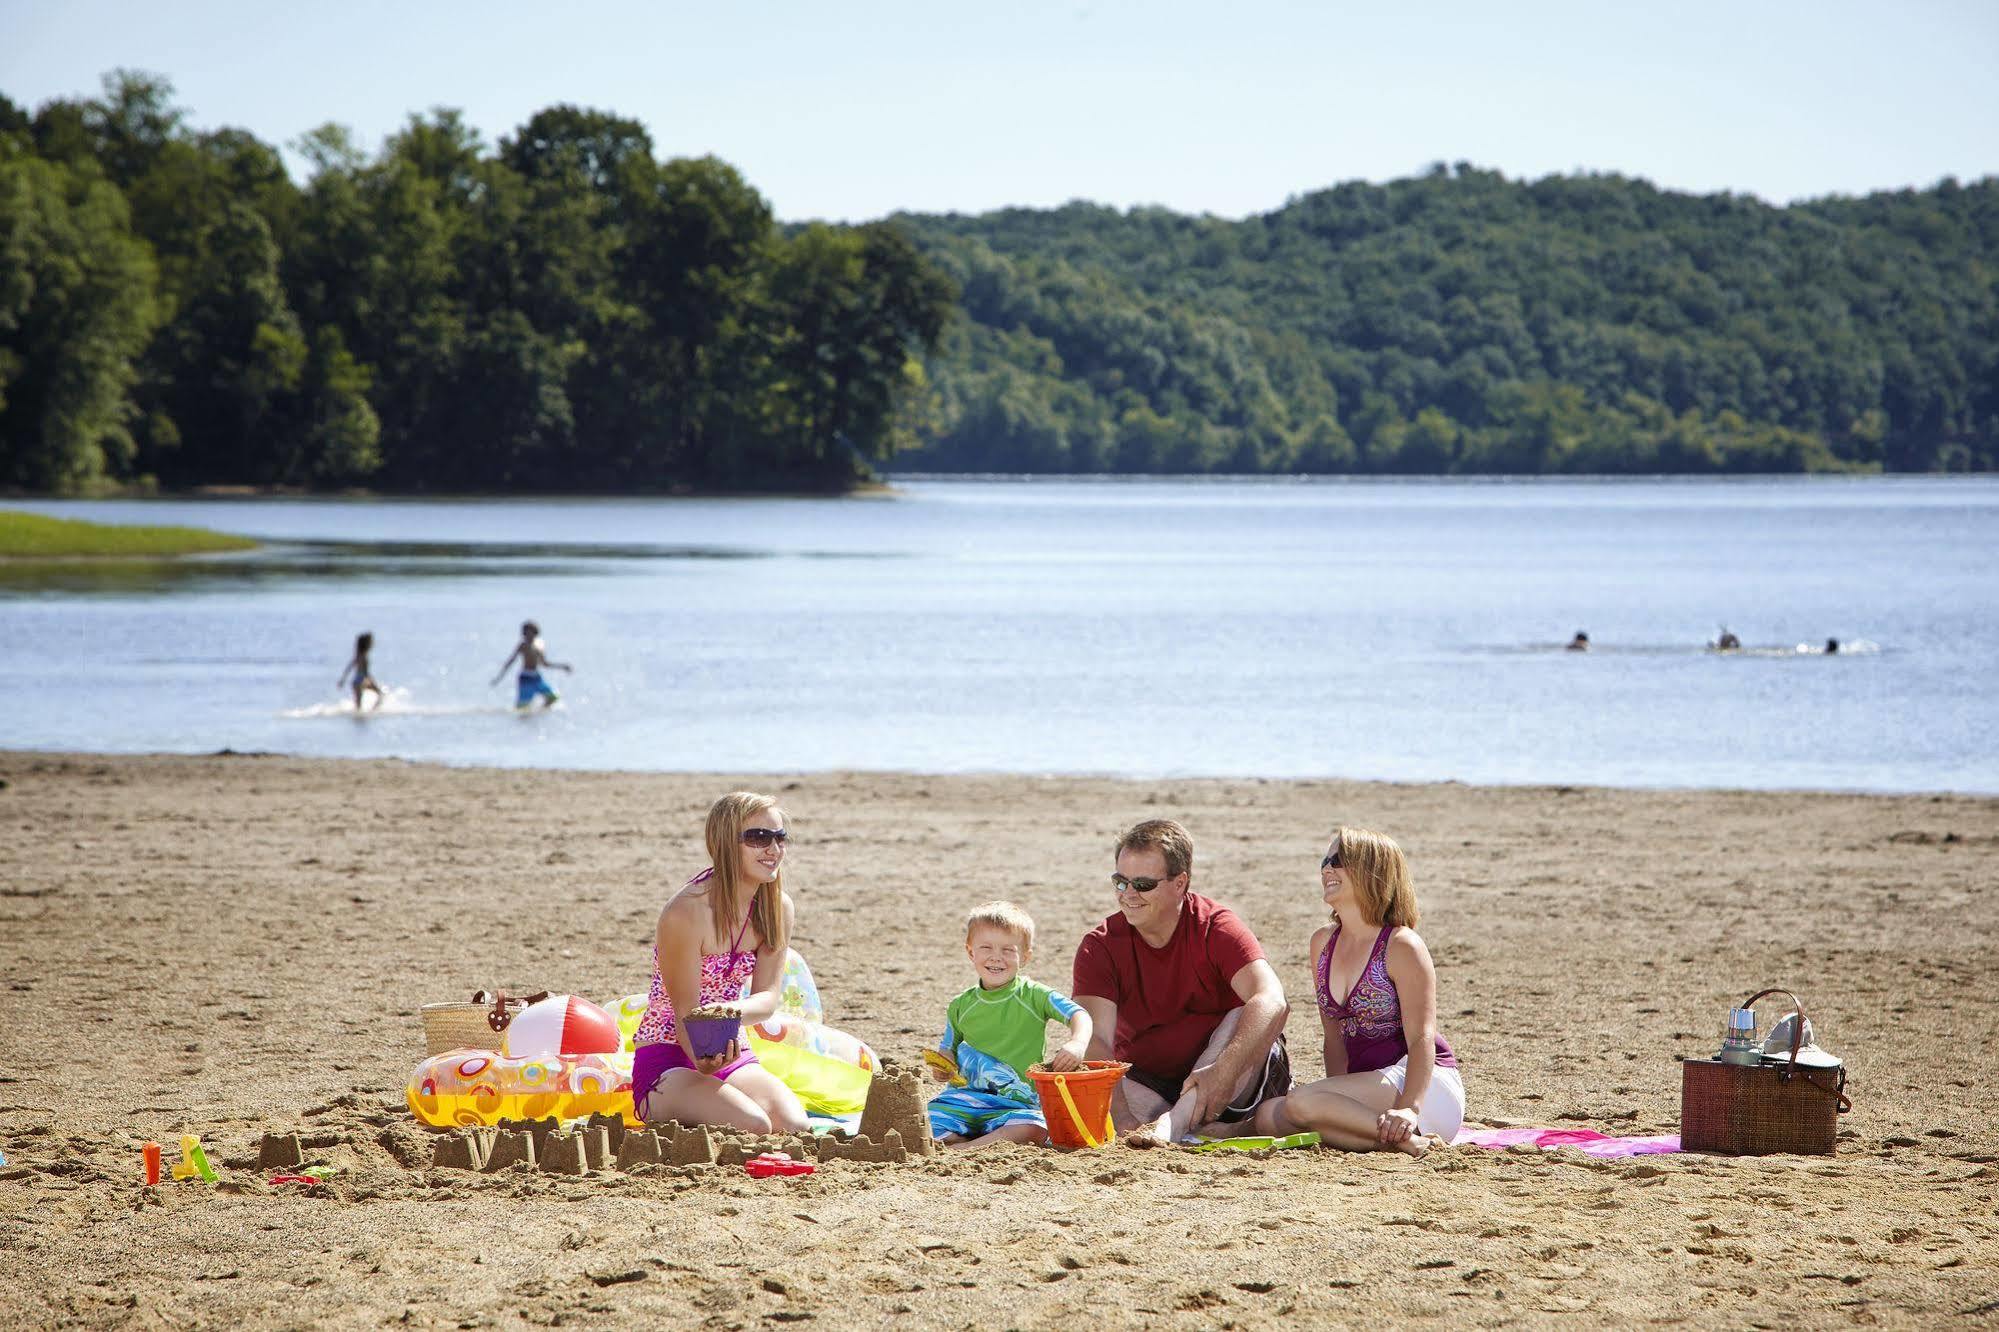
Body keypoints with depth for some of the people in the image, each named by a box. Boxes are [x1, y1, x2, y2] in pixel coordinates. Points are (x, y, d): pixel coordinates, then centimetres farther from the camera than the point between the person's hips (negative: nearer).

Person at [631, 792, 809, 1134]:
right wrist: (705, 1060, -38)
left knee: (795, 1128, -23)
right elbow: (686, 1011, -16)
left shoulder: (778, 908, 2)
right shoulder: (686, 911, -18)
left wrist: (731, 1011, -29)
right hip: (668, 1061, -6)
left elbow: (767, 997, -4)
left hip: (731, 1057, 6)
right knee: (754, 1126, -31)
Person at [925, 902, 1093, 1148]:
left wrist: (1077, 1043, -34)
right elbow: (948, 1052, 21)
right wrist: (943, 1069, -3)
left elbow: (1079, 1015, -12)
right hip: (967, 1098, 3)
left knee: (1034, 1130, -36)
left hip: (1018, 1104, -3)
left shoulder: (1033, 997, 0)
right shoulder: (961, 1006, 10)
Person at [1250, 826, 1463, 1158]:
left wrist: (1408, 1108, -33)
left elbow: (1421, 1038, -18)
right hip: (1366, 1081, 8)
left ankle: (1409, 1139, -23)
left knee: (1301, 1103, -31)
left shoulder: (1402, 946, -10)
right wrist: (1339, 1101, -3)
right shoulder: (1323, 943, 13)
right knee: (1268, 1116, -17)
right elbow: (1335, 1037, 14)